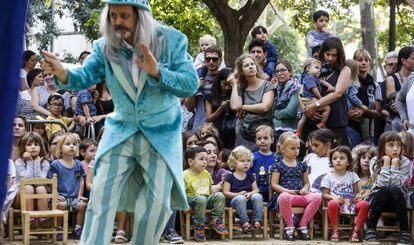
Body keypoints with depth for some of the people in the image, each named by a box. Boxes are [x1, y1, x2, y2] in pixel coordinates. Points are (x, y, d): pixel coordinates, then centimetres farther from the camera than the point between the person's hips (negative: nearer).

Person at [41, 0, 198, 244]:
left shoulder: (172, 41, -12)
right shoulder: (105, 47, -6)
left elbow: (191, 85, -16)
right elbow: (85, 77, -14)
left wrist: (157, 72, -32)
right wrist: (63, 73, -37)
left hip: (162, 134, -1)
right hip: (120, 131, 2)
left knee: (158, 201, 2)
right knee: (102, 195, -3)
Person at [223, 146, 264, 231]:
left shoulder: (250, 176, 17)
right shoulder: (230, 177, 5)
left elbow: (256, 190, 11)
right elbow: (226, 192, -2)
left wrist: (250, 194, -12)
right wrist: (238, 194, -16)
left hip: (249, 199, 3)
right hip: (235, 199, -3)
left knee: (258, 196, -28)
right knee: (241, 198, -38)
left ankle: (257, 221, -30)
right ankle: (244, 222, -39)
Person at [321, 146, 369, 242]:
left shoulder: (352, 175, 15)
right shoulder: (328, 177, 9)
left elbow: (356, 192, 13)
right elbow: (324, 194, 5)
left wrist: (357, 197, -11)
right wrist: (334, 197, -15)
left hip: (350, 202, 2)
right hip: (336, 201, -2)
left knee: (365, 204, -28)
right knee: (332, 204, -39)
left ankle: (356, 231, -21)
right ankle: (335, 231, -24)